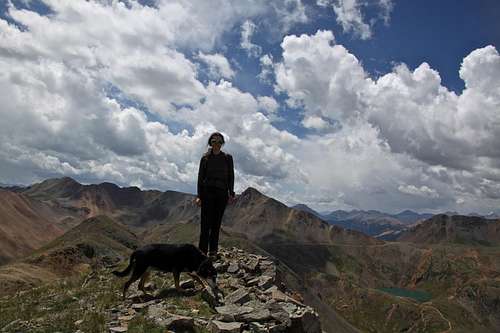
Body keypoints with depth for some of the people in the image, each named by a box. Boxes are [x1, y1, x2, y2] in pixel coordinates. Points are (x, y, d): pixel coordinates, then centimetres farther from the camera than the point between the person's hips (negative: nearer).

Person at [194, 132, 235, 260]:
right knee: (206, 222, -8)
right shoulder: (205, 158, 5)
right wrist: (199, 195, -2)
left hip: (222, 193, 1)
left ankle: (213, 251, 11)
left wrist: (231, 194, 0)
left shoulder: (227, 158, 7)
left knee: (216, 223, 4)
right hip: (207, 191, -1)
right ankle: (203, 251, -5)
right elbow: (200, 177, 5)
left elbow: (231, 177, 7)